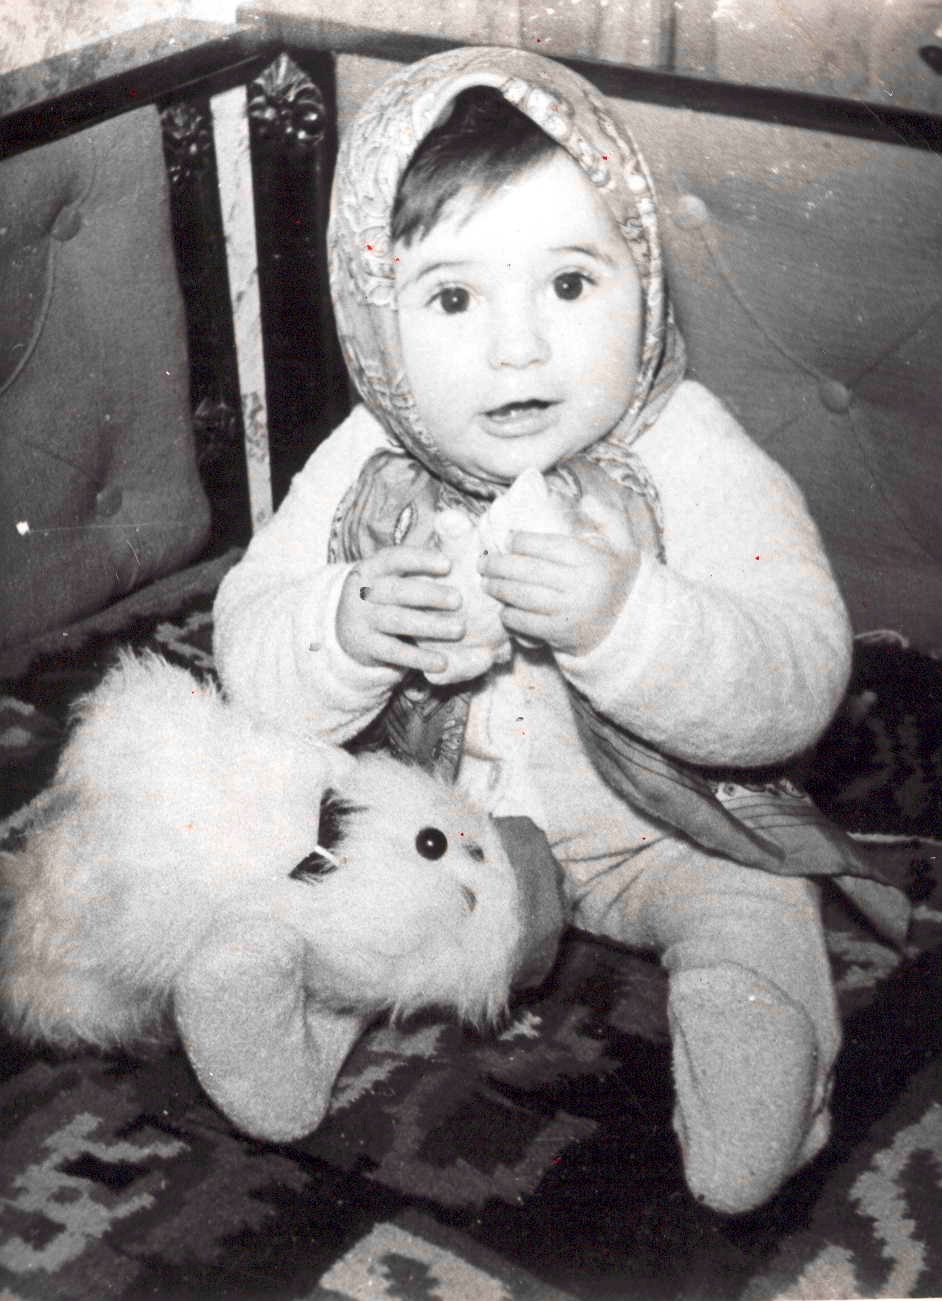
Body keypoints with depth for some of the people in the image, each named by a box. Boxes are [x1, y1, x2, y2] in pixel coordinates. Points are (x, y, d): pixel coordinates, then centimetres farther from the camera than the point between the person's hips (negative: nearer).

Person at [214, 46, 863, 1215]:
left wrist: (624, 619, -46)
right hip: (425, 817, 3)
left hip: (647, 831, -2)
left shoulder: (692, 460, -21)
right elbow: (251, 668, -12)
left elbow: (795, 684, -29)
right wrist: (345, 630, -35)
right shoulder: (362, 469, -12)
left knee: (751, 913, -20)